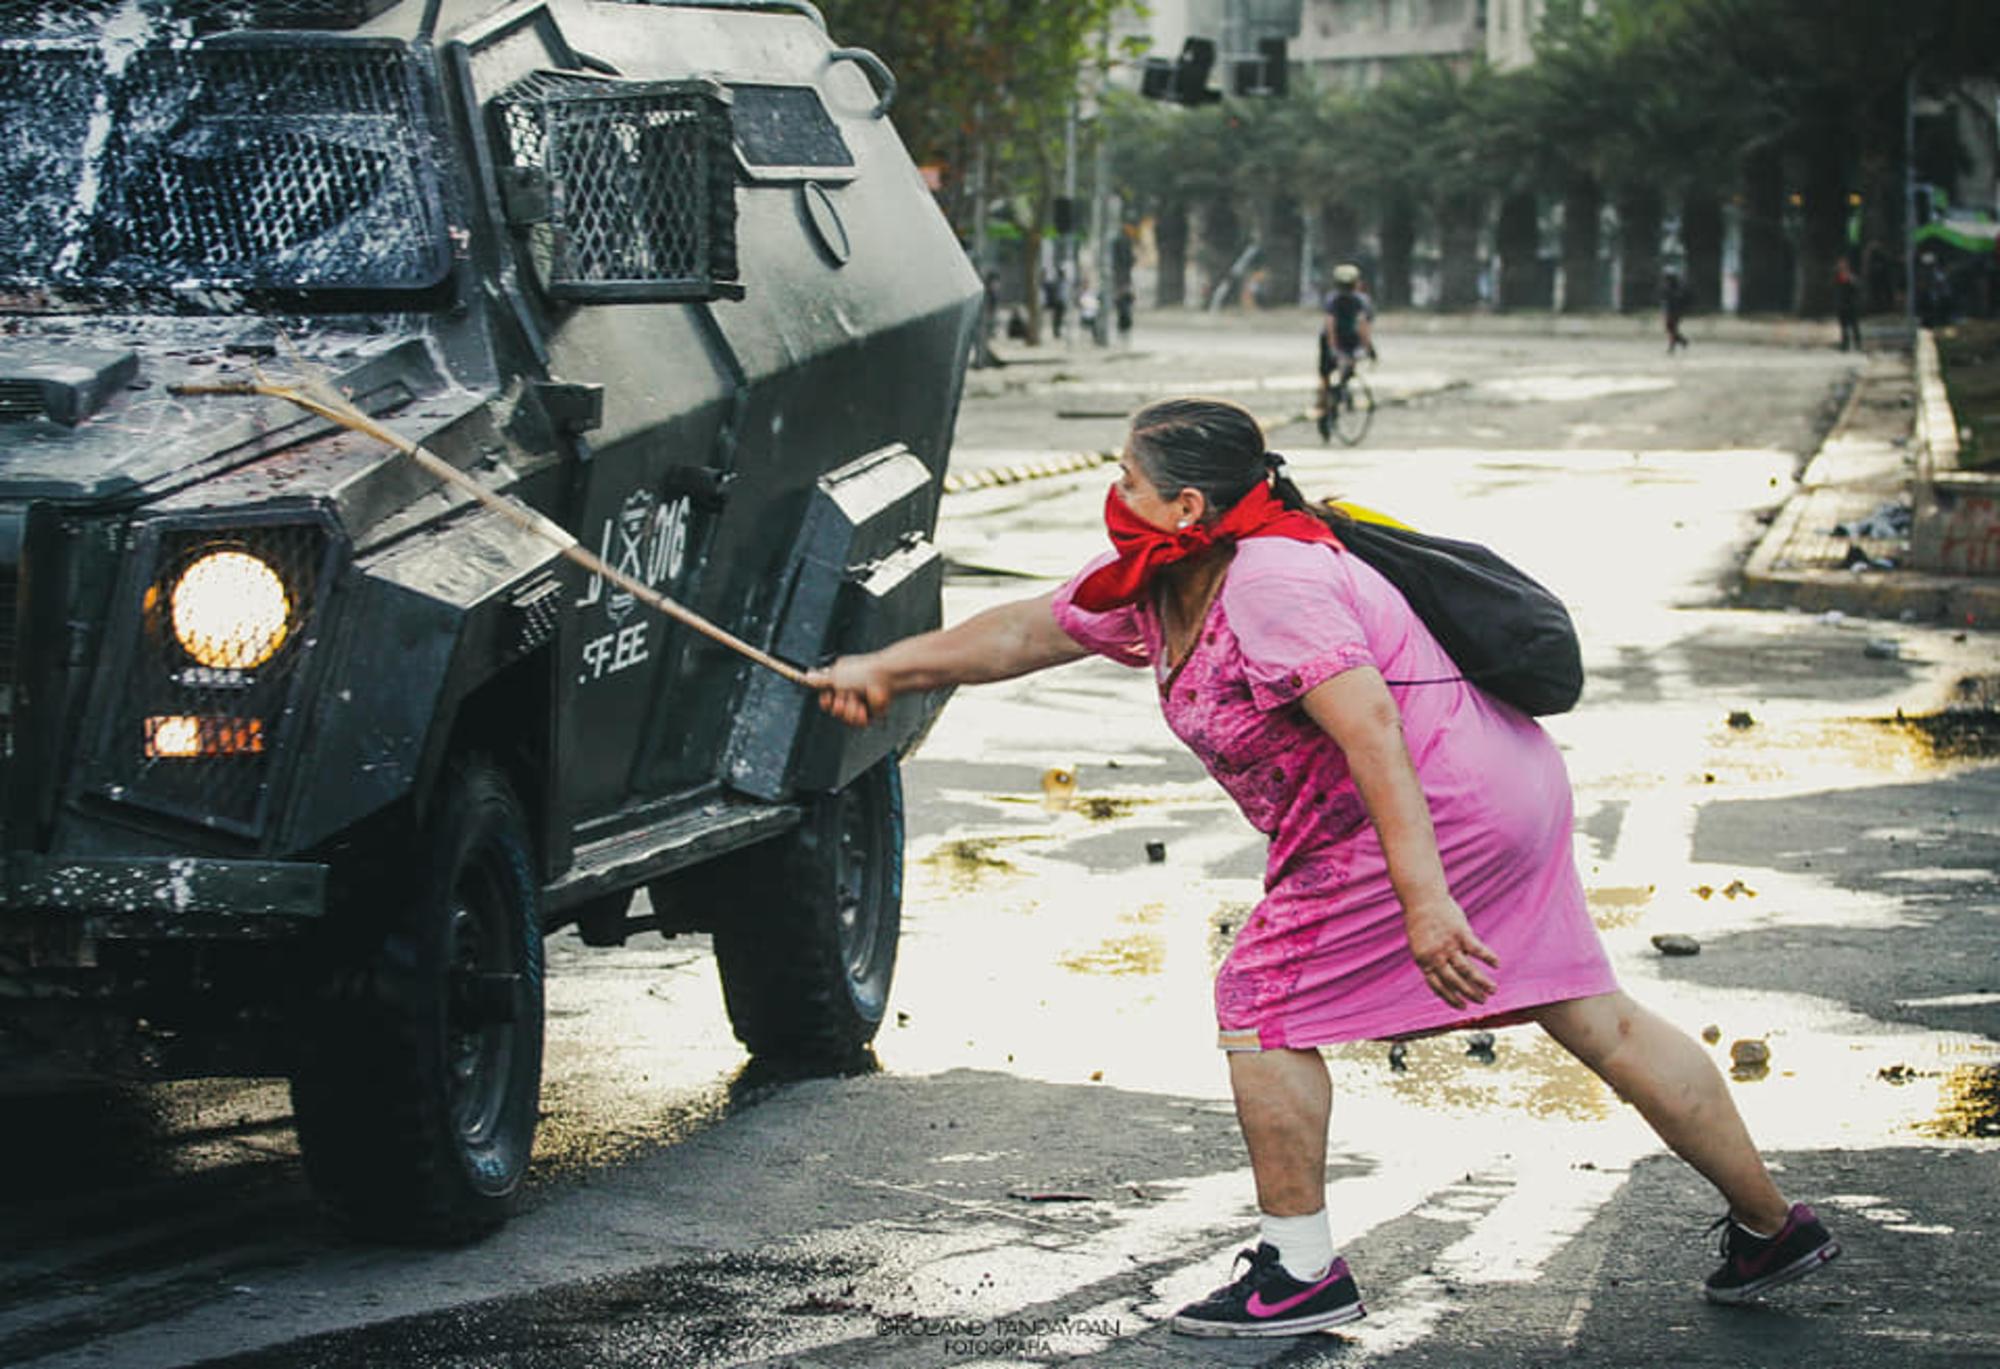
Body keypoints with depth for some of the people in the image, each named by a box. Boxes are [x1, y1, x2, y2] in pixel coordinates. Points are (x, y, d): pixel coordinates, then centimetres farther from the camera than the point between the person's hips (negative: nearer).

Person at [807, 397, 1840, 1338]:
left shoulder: (1270, 585, -22)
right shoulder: (1155, 592, 8)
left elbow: (1374, 735, -30)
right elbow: (1025, 632, 20)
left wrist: (1425, 901, -35)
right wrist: (882, 670, 18)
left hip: (1439, 807, -10)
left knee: (1260, 1002, -3)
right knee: (1598, 1021, 13)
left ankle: (1300, 1274, 4)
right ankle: (1773, 1229, 18)